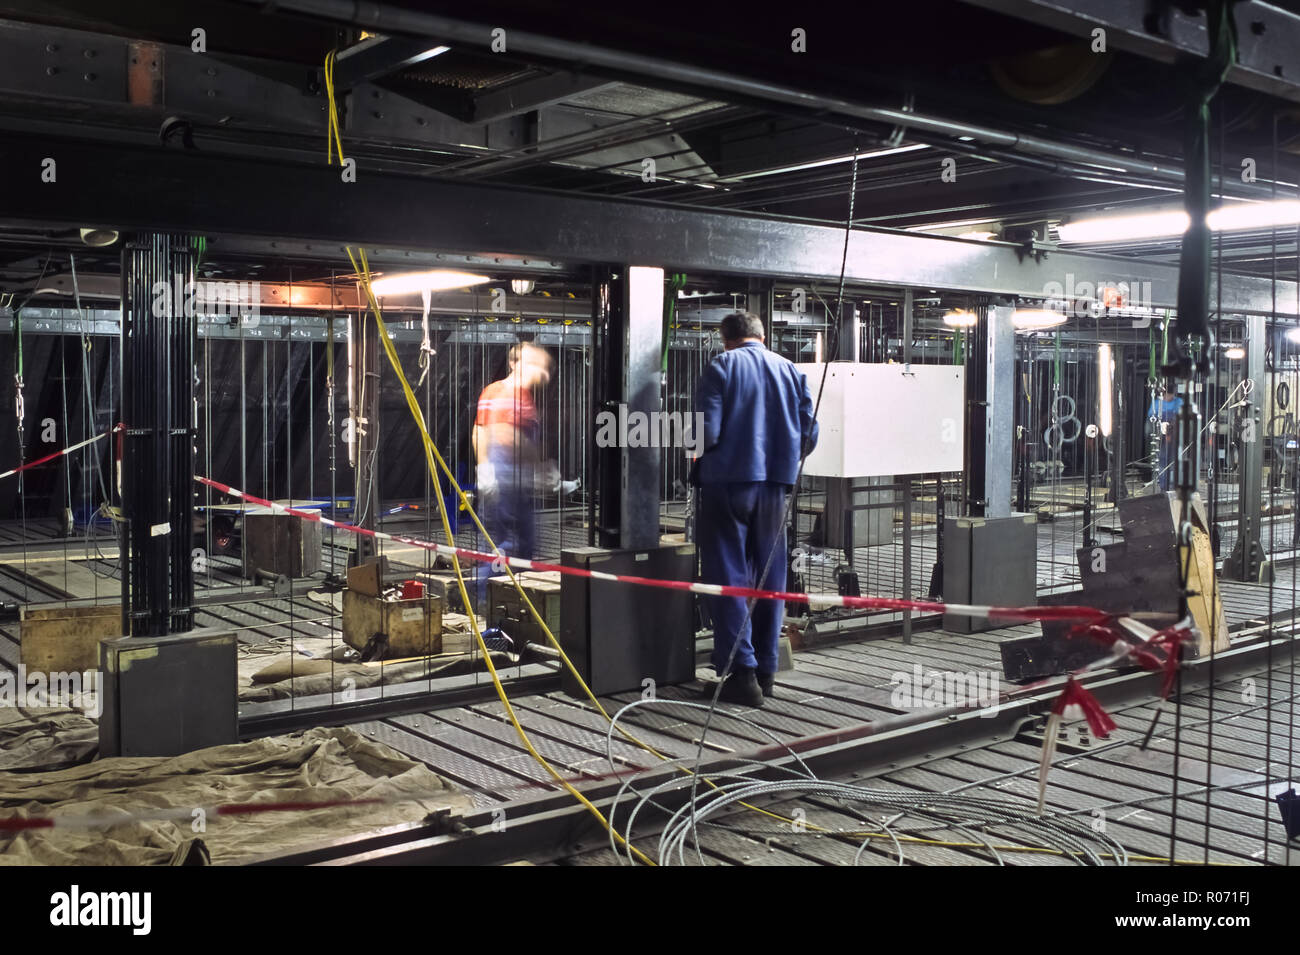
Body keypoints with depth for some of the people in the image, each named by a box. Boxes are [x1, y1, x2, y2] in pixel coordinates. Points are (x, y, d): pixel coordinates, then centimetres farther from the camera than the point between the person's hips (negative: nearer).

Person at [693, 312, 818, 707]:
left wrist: (700, 455, 8)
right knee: (769, 579, 12)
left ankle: (741, 671, -1)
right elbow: (809, 434, 6)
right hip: (775, 486, 4)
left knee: (727, 577, 1)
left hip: (727, 481, -4)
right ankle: (766, 669, 19)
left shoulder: (721, 367, -4)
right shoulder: (791, 371, 9)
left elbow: (706, 432, -14)